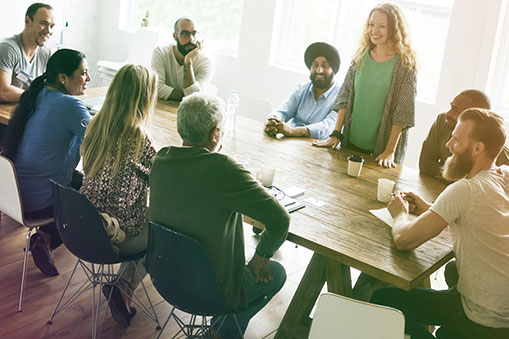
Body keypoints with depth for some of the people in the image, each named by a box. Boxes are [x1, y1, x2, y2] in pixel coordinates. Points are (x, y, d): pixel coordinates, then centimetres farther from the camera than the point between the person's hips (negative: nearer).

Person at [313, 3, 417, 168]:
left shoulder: (404, 64, -9)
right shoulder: (361, 56, 3)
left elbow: (402, 112, -11)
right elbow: (344, 97, 3)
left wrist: (390, 151, -15)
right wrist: (336, 134, -3)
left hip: (380, 148, -4)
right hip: (350, 143, 4)